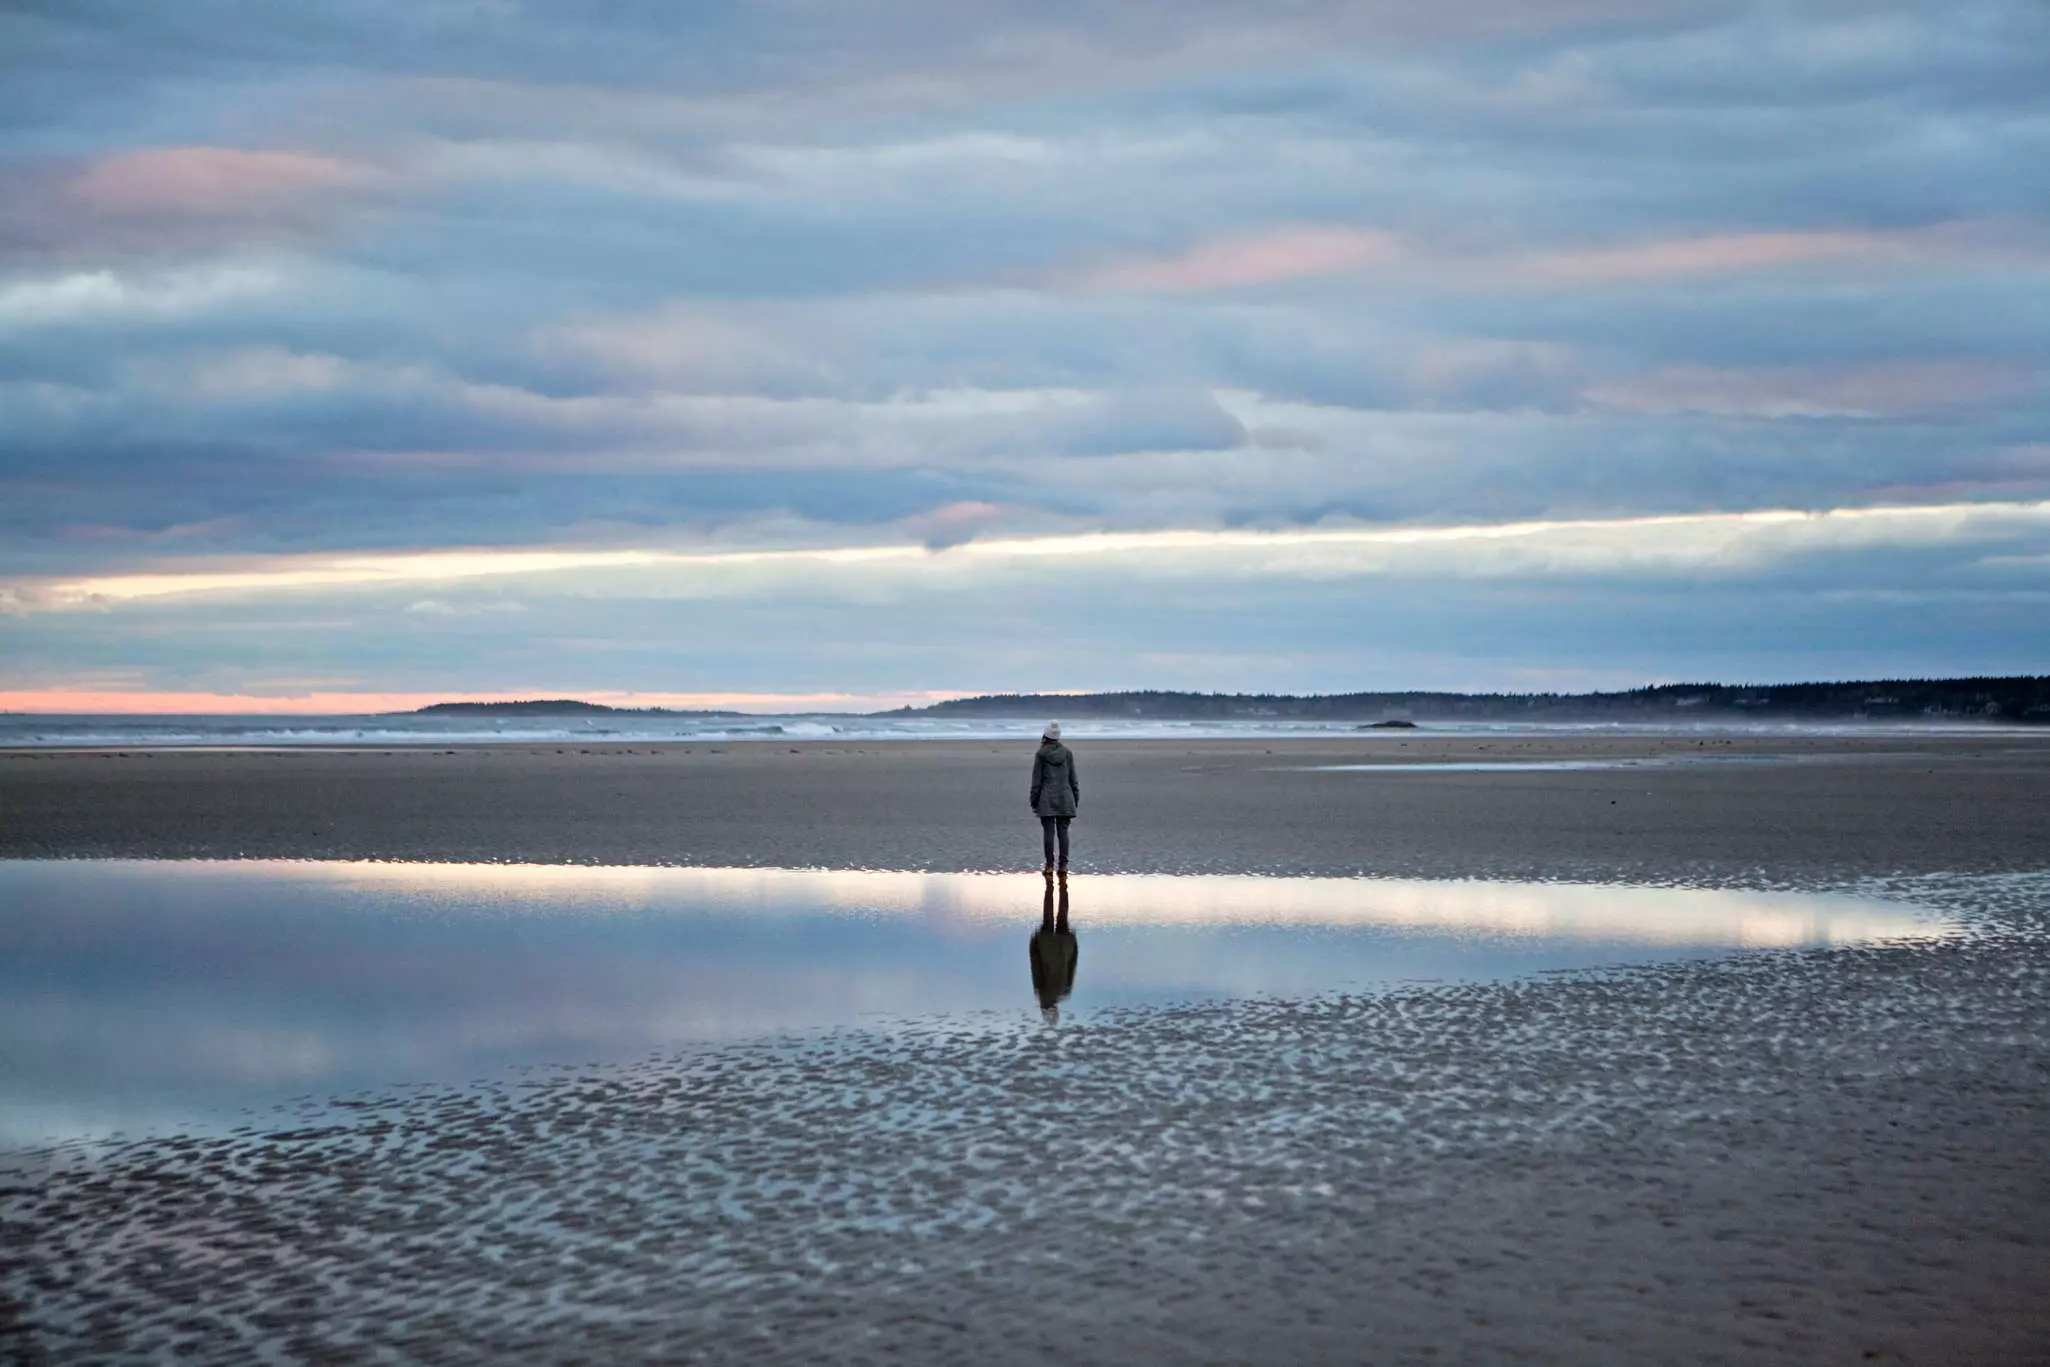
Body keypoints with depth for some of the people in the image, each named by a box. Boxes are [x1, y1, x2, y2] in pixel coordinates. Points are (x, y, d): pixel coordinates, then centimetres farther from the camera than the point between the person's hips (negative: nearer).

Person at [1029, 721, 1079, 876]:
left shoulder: (1041, 754, -5)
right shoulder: (1067, 753, 3)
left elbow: (1036, 780, -4)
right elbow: (1073, 778, 6)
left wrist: (1034, 800, 3)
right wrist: (1075, 799, 14)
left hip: (1047, 799, -2)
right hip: (1065, 799, 2)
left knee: (1048, 832, -1)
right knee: (1063, 831, 4)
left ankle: (1049, 866, -1)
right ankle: (1063, 866, 3)